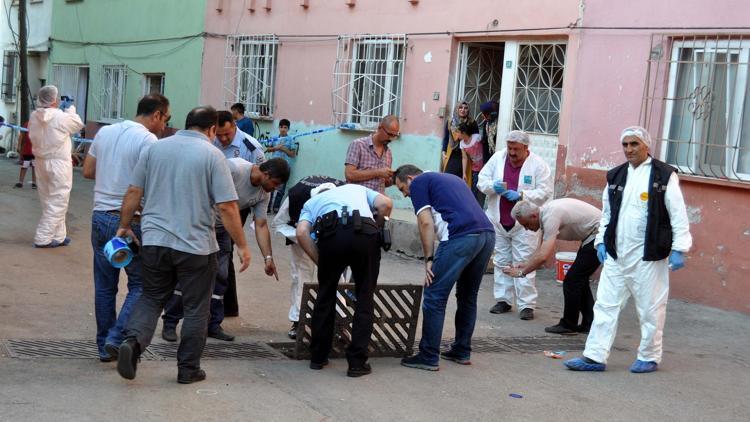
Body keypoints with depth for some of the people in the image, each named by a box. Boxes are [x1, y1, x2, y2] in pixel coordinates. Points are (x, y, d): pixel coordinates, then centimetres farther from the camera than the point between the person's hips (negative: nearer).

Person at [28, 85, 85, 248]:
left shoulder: (34, 117, 0)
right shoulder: (62, 117, -17)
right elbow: (78, 125, 0)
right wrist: (70, 109, 16)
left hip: (40, 161, 7)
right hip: (59, 163, -7)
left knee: (48, 202, 16)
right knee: (57, 202, 1)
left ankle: (58, 236, 24)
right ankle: (42, 238, -1)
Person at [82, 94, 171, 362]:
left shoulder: (105, 132, 10)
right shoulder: (148, 140, -12)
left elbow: (87, 171, 16)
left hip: (100, 217, 7)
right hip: (130, 221, -7)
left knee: (105, 286, 13)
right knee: (140, 285, 5)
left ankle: (104, 345, 19)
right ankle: (117, 338, -7)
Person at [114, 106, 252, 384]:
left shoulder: (156, 148, 6)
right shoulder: (212, 155, -7)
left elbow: (133, 192, 6)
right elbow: (227, 207, -12)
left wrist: (124, 226, 18)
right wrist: (242, 246, -5)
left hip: (154, 240, 4)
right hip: (196, 246, -3)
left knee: (151, 298, 16)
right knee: (195, 309, 10)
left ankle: (132, 341, -8)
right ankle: (188, 369, 16)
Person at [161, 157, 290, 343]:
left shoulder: (263, 194, -3)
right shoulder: (235, 168, -25)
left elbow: (261, 226, -2)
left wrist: (268, 258, -9)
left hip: (221, 229, 7)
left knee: (220, 276, 5)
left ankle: (213, 325, 14)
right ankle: (170, 324, 2)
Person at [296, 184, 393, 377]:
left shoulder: (311, 202, 34)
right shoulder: (358, 189, 38)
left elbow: (302, 232, 10)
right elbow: (386, 203, 15)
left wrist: (320, 261, 16)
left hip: (331, 233, 0)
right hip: (365, 234, 0)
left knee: (325, 296, 20)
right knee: (365, 298, 13)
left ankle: (318, 357, 28)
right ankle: (357, 363, 11)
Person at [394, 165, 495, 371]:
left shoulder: (418, 183, 10)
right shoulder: (450, 178, 33)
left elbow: (426, 223, -2)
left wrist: (429, 259, 2)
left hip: (461, 236, -8)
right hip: (487, 233, 8)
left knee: (435, 297, 1)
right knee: (468, 296, 21)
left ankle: (429, 357, 3)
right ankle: (462, 352, 27)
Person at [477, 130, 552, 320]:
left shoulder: (538, 165, -7)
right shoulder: (497, 158, 4)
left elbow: (544, 192, -10)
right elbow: (482, 179, 8)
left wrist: (521, 195, -21)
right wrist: (493, 186, -14)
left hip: (524, 224, -4)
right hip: (499, 222, 4)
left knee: (524, 265, -5)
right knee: (501, 262, 12)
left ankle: (526, 305, 1)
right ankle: (503, 300, 23)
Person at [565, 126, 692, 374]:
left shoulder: (664, 175, -4)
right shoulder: (615, 176, 12)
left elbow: (678, 215, -5)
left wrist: (678, 249, -10)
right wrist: (601, 241, 12)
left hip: (648, 256, -5)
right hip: (615, 254, 5)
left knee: (650, 309, 4)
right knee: (606, 306, 4)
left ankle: (649, 357, 19)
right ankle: (594, 357, 7)